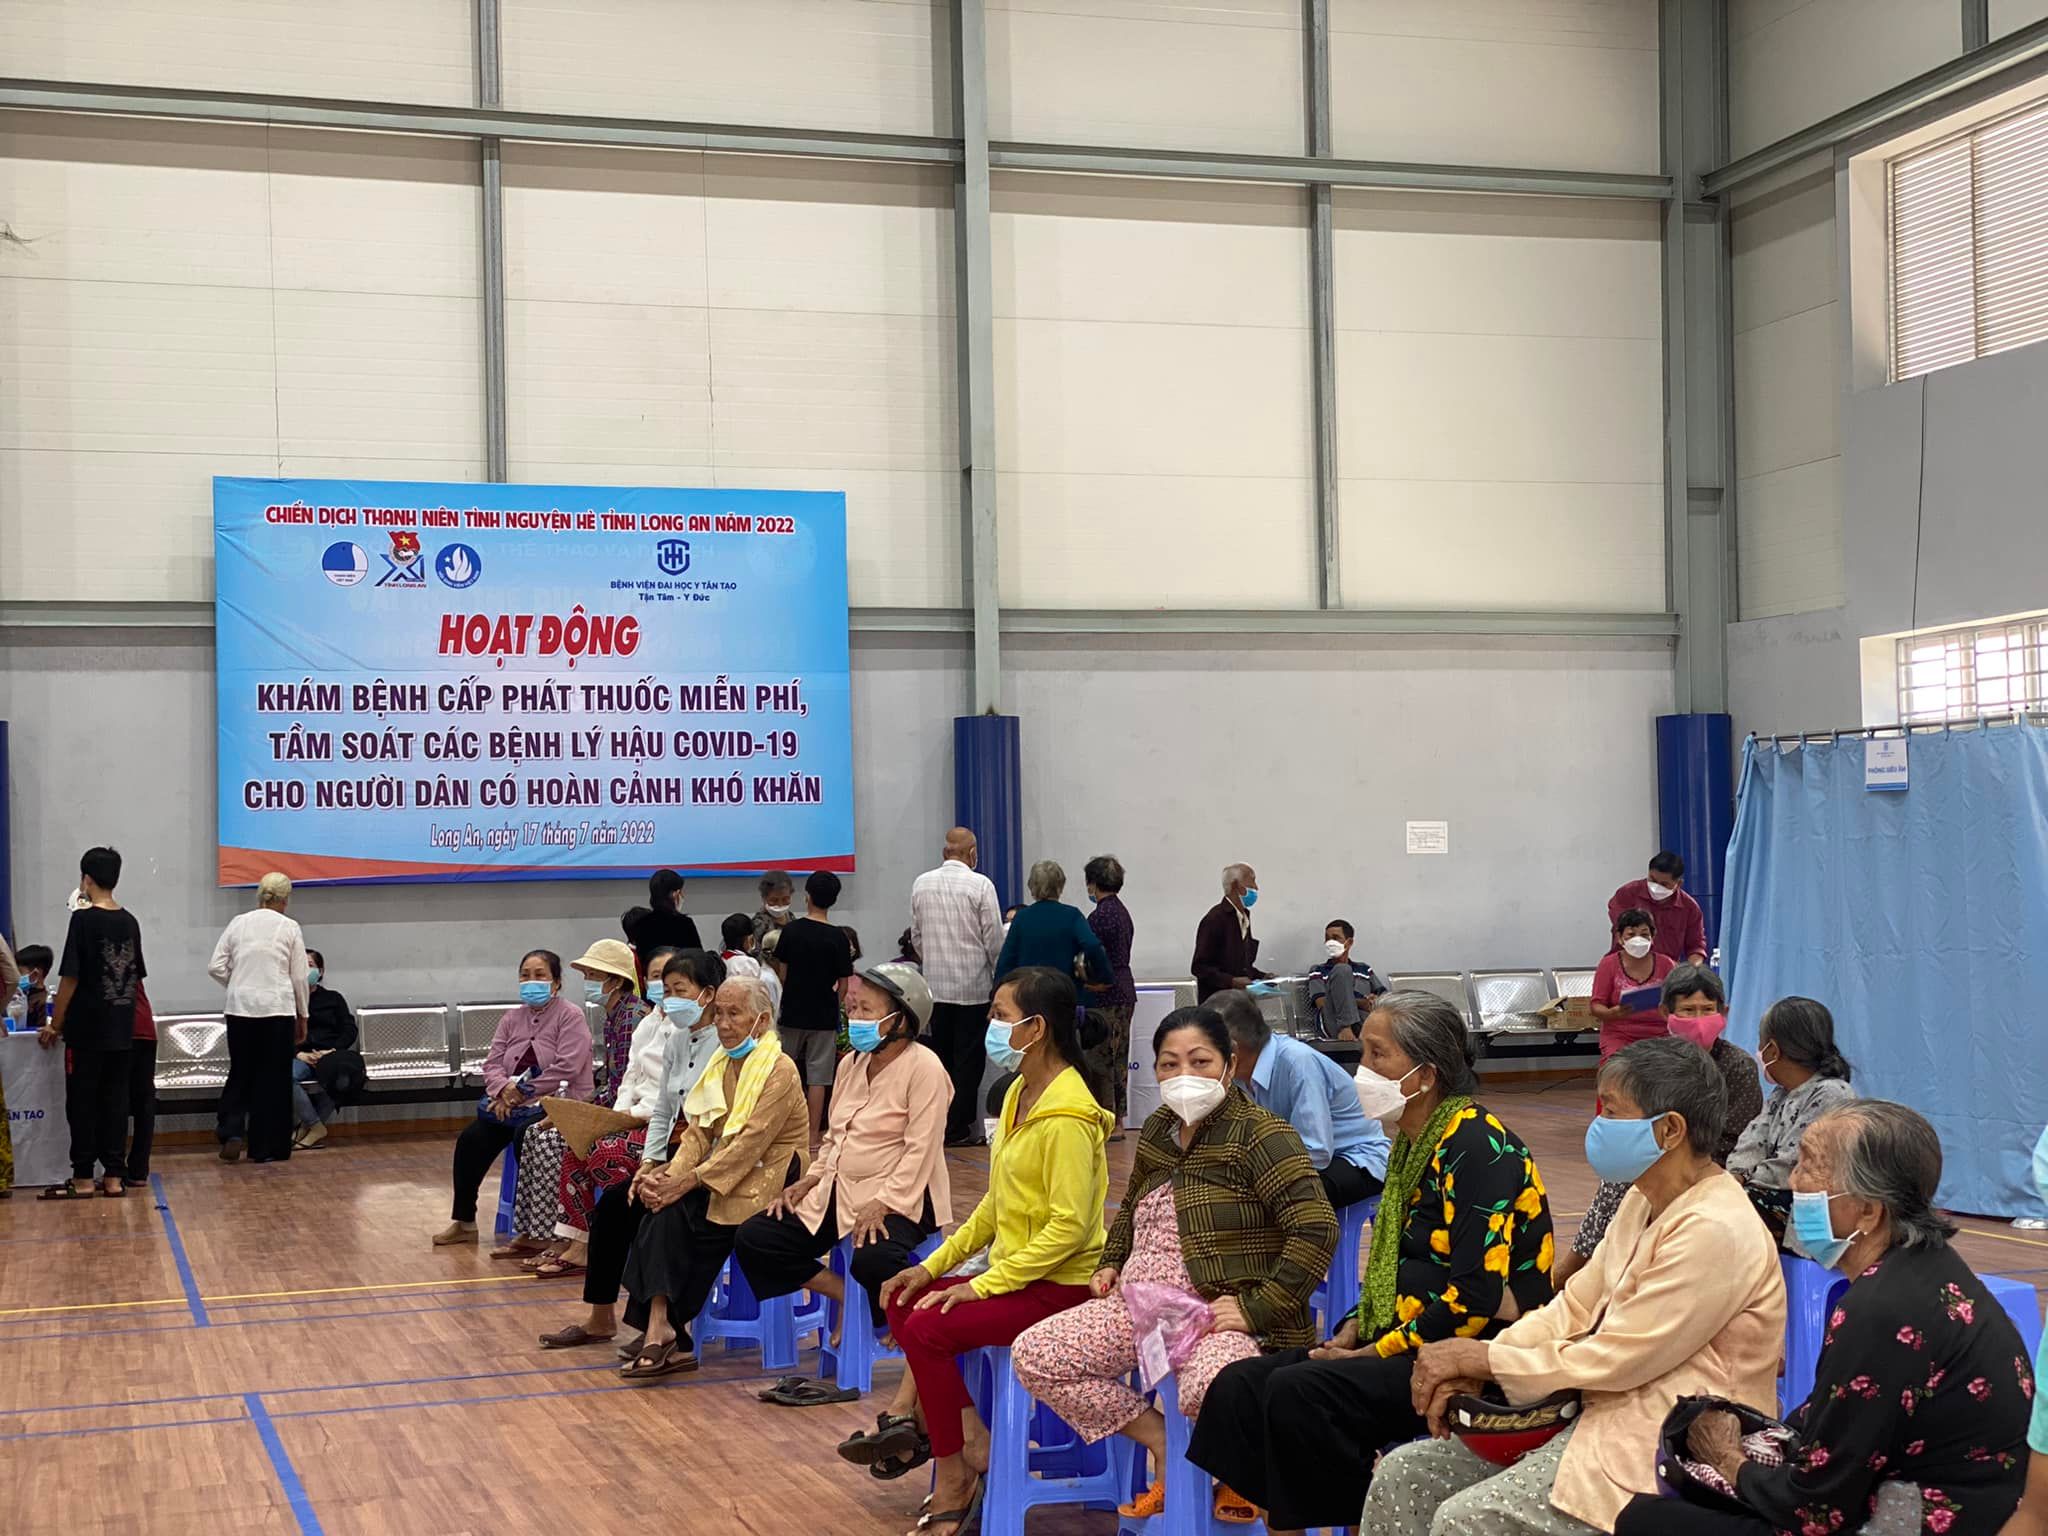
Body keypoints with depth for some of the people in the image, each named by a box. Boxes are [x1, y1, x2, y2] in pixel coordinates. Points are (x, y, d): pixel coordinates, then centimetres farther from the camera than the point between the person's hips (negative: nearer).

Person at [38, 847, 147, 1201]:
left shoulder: (83, 919, -11)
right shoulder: (130, 922, 7)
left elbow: (70, 978, -12)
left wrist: (55, 1025, -5)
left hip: (87, 1028, -5)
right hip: (122, 1028, 5)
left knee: (82, 1101, 1)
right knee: (115, 1099, 8)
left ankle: (83, 1178, 3)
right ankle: (113, 1175, 8)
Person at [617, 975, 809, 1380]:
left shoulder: (779, 1071, -13)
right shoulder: (721, 1062, 13)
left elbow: (749, 1144, -21)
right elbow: (697, 1132, 6)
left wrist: (687, 1181, -25)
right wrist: (670, 1176, -13)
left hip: (765, 1178, -7)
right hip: (722, 1173, 7)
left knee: (676, 1209, -24)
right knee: (665, 1206, -20)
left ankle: (660, 1330, -18)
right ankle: (661, 1333, -23)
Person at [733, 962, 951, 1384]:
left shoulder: (923, 1067, -11)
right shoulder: (851, 1064, 14)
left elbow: (920, 1148, -18)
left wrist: (882, 1204, -26)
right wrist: (810, 1179, 6)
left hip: (897, 1198, -8)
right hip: (838, 1191, 8)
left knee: (872, 1260, -38)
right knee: (752, 1240, -3)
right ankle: (847, 1297, 4)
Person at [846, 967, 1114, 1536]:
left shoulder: (1067, 1116, -20)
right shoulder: (1020, 1095, 11)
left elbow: (1068, 1227, -24)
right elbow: (997, 1203, 16)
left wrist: (983, 1285, -21)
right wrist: (936, 1264, 8)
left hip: (1061, 1286, -10)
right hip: (1018, 1273, 10)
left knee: (929, 1327, -21)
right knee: (905, 1299, 9)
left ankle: (955, 1484, -7)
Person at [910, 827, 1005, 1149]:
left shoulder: (921, 884, 3)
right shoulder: (980, 885, -11)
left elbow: (916, 935, 9)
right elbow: (994, 938, -9)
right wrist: (997, 975, 6)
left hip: (935, 984, 4)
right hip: (973, 984, -4)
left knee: (941, 1054, 12)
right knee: (969, 1058, 2)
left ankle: (938, 1124, 14)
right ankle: (959, 1128, 1)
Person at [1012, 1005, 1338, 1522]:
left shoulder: (1260, 1135, -10)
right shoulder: (1157, 1130, 13)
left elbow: (1316, 1228, -20)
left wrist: (1257, 1307, -23)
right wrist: (1111, 1262, 16)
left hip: (1221, 1312, -8)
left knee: (1208, 1390, -40)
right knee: (1032, 1355, -6)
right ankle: (1162, 1441, 6)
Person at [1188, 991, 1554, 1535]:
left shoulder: (1478, 1147, -15)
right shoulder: (1414, 1143, 14)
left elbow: (1478, 1295, -21)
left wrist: (1373, 1355, -16)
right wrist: (1354, 1331, 5)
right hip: (1401, 1341, 9)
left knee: (1297, 1393, -27)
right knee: (1239, 1387, -6)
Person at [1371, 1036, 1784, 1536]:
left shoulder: (1713, 1231, -21)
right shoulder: (1646, 1200, 10)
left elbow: (1615, 1359, -20)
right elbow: (1576, 1307, 10)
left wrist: (1485, 1358, -10)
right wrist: (1469, 1369, -4)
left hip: (1666, 1455, -9)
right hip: (1606, 1411, 9)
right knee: (1403, 1474, 1)